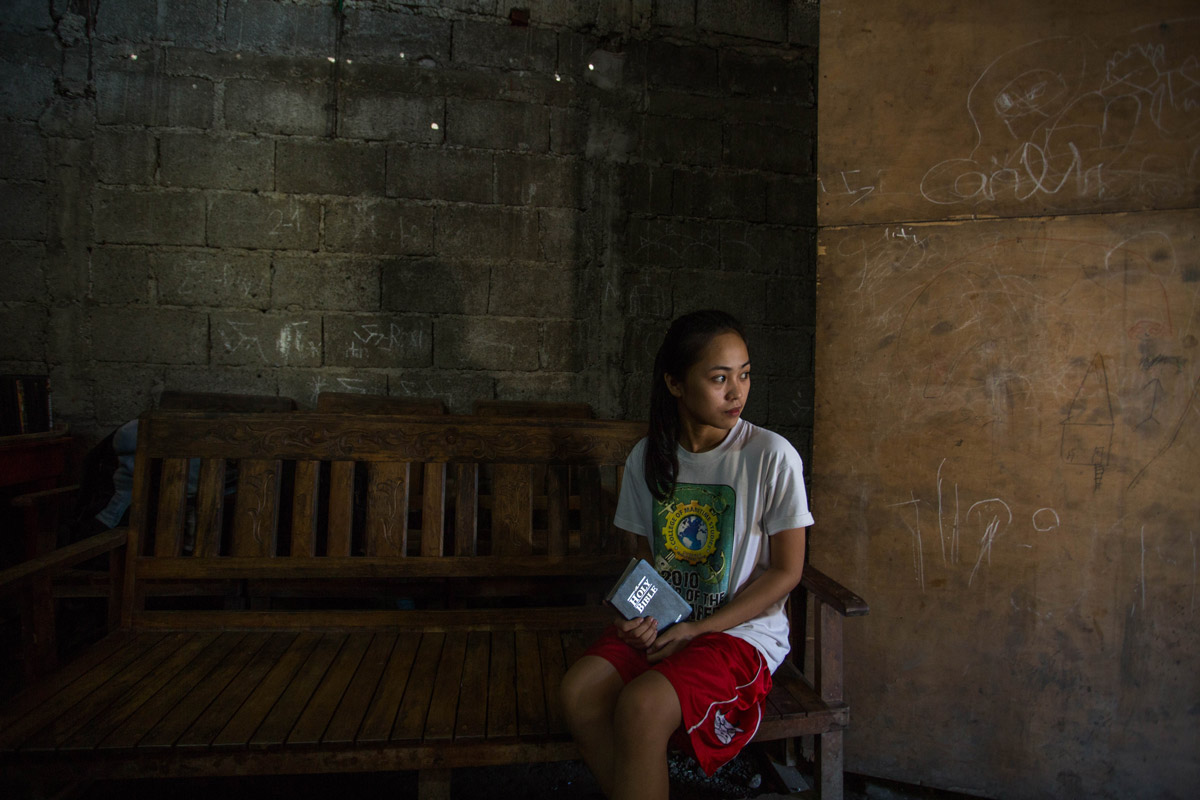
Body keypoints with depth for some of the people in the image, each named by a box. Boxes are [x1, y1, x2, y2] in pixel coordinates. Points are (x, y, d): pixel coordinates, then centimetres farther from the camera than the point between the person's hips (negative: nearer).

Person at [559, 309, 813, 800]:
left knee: (642, 705, -30)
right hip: (661, 624, 5)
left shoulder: (771, 456, -11)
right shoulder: (647, 458, 3)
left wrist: (696, 630, -13)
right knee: (578, 690, -22)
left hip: (741, 631, -4)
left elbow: (786, 571, -6)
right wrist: (636, 612, -8)